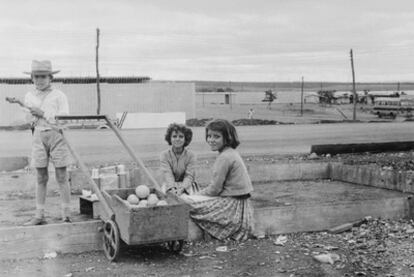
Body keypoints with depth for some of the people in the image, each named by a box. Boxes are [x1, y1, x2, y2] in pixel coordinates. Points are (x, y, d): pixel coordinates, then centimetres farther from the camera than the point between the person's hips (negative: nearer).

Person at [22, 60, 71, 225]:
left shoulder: (59, 96, -2)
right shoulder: (29, 97, 11)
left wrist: (43, 114, -13)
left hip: (57, 136, -4)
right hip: (38, 136, 4)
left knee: (61, 177, -1)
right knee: (41, 178, 6)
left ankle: (66, 215, 3)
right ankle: (39, 216, 11)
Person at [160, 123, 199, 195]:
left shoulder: (190, 155, -4)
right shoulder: (164, 155, -2)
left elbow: (189, 176, -11)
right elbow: (167, 174, -13)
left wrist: (181, 189, -30)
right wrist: (172, 189, -32)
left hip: (186, 185, 0)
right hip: (170, 185, 0)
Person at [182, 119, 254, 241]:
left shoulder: (224, 157, -18)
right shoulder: (232, 153, 12)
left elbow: (215, 189, -16)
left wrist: (198, 195, -1)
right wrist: (199, 194, 11)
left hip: (232, 205, -10)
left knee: (184, 202, -10)